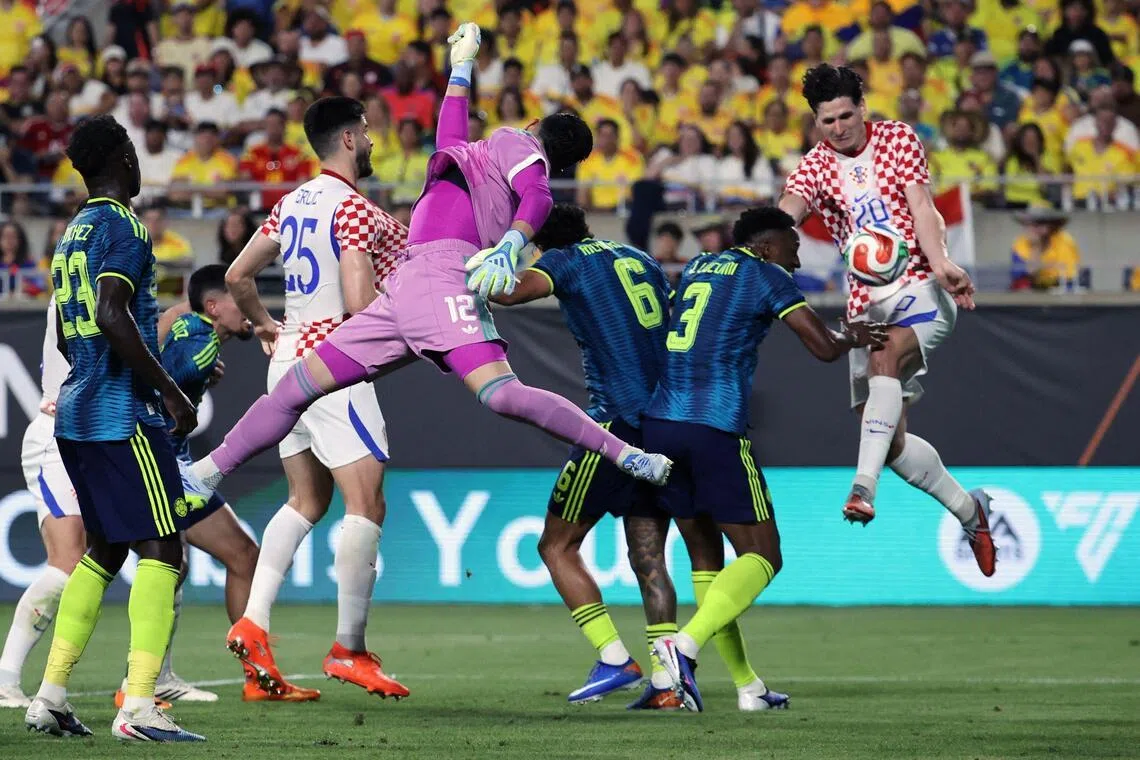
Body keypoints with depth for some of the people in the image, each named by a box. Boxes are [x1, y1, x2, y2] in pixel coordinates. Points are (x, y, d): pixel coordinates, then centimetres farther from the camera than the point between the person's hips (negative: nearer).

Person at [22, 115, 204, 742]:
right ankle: (138, 708, -19)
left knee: (103, 550, 17)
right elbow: (113, 318, -23)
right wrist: (170, 391, -17)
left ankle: (50, 695, 14)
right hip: (123, 416, -9)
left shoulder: (72, 235, 17)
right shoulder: (123, 227, -10)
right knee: (162, 553, -9)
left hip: (76, 413, 9)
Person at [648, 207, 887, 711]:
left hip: (659, 423, 7)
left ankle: (748, 686, 14)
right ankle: (685, 645, -20)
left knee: (705, 556, 15)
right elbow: (824, 348, -1)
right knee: (761, 558, 2)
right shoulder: (766, 276, 3)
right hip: (717, 430, -7)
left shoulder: (695, 268, 22)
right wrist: (852, 337, 21)